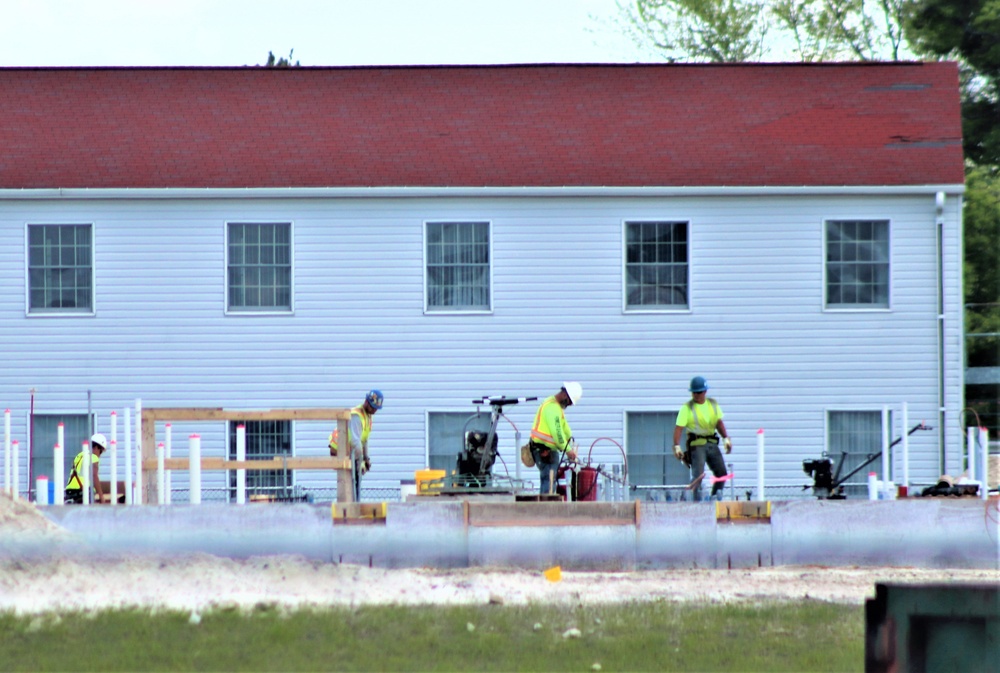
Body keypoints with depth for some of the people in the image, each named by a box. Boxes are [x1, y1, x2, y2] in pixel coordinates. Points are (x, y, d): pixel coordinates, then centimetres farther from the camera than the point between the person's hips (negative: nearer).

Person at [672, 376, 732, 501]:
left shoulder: (713, 404, 10)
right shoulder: (687, 408, -6)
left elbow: (719, 423, 18)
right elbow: (678, 428, -11)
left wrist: (726, 438, 7)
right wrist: (677, 446, -21)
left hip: (712, 443, 5)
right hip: (697, 444, -5)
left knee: (722, 473, 5)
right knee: (698, 474, -16)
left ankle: (715, 499, 16)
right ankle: (697, 500, -15)